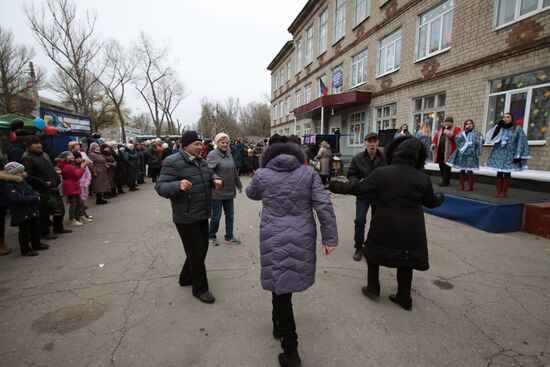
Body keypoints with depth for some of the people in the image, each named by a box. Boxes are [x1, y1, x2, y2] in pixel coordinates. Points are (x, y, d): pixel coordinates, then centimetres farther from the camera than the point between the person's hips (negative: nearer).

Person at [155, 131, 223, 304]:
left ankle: (186, 278, 42)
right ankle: (200, 288, 21)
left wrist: (216, 180, -3)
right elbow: (160, 186, -22)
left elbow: (210, 174, 21)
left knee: (202, 248, 20)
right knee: (196, 252, 1)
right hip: (186, 217, -9)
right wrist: (178, 185, -42)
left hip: (202, 215, 9)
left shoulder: (201, 161, 7)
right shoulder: (173, 162, -18)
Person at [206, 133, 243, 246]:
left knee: (230, 215, 12)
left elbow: (234, 171, 19)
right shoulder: (212, 155, -11)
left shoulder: (229, 154, 10)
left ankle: (229, 237, 27)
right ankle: (211, 237, 27)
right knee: (216, 215, 5)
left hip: (229, 191, 7)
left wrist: (238, 184, 25)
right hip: (217, 191, -6)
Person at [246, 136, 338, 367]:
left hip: (274, 238, -2)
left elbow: (251, 194, 19)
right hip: (302, 237, 3)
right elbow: (324, 207, -6)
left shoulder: (262, 174, -2)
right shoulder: (308, 172, -1)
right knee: (284, 284, 23)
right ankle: (279, 325, 47)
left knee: (280, 287, 9)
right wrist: (329, 238, -1)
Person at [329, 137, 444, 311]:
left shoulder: (381, 173, -14)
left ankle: (373, 288, 27)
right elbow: (430, 202, 7)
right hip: (410, 230, 2)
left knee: (373, 252, 20)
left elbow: (358, 188, -11)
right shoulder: (423, 177, -7)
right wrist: (440, 197, 32)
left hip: (384, 227, -2)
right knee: (405, 260, 18)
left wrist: (335, 186, 2)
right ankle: (404, 298, 29)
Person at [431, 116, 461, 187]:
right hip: (440, 151, 6)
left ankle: (446, 181, 2)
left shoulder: (456, 129, 1)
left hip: (448, 152, -6)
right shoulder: (441, 129, 21)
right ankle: (444, 180, 20)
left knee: (446, 167, -6)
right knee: (441, 167, 10)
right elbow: (436, 137, 18)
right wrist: (433, 143, 0)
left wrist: (449, 134, -23)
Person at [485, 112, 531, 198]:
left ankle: (504, 191, 6)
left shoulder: (518, 129, 2)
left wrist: (518, 155, -10)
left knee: (507, 173, 0)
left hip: (510, 156, -2)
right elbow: (490, 138, -3)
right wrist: (497, 127, -9)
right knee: (499, 173, 5)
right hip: (498, 155, 2)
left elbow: (520, 143, -2)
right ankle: (498, 190, 11)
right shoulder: (499, 128, 10)